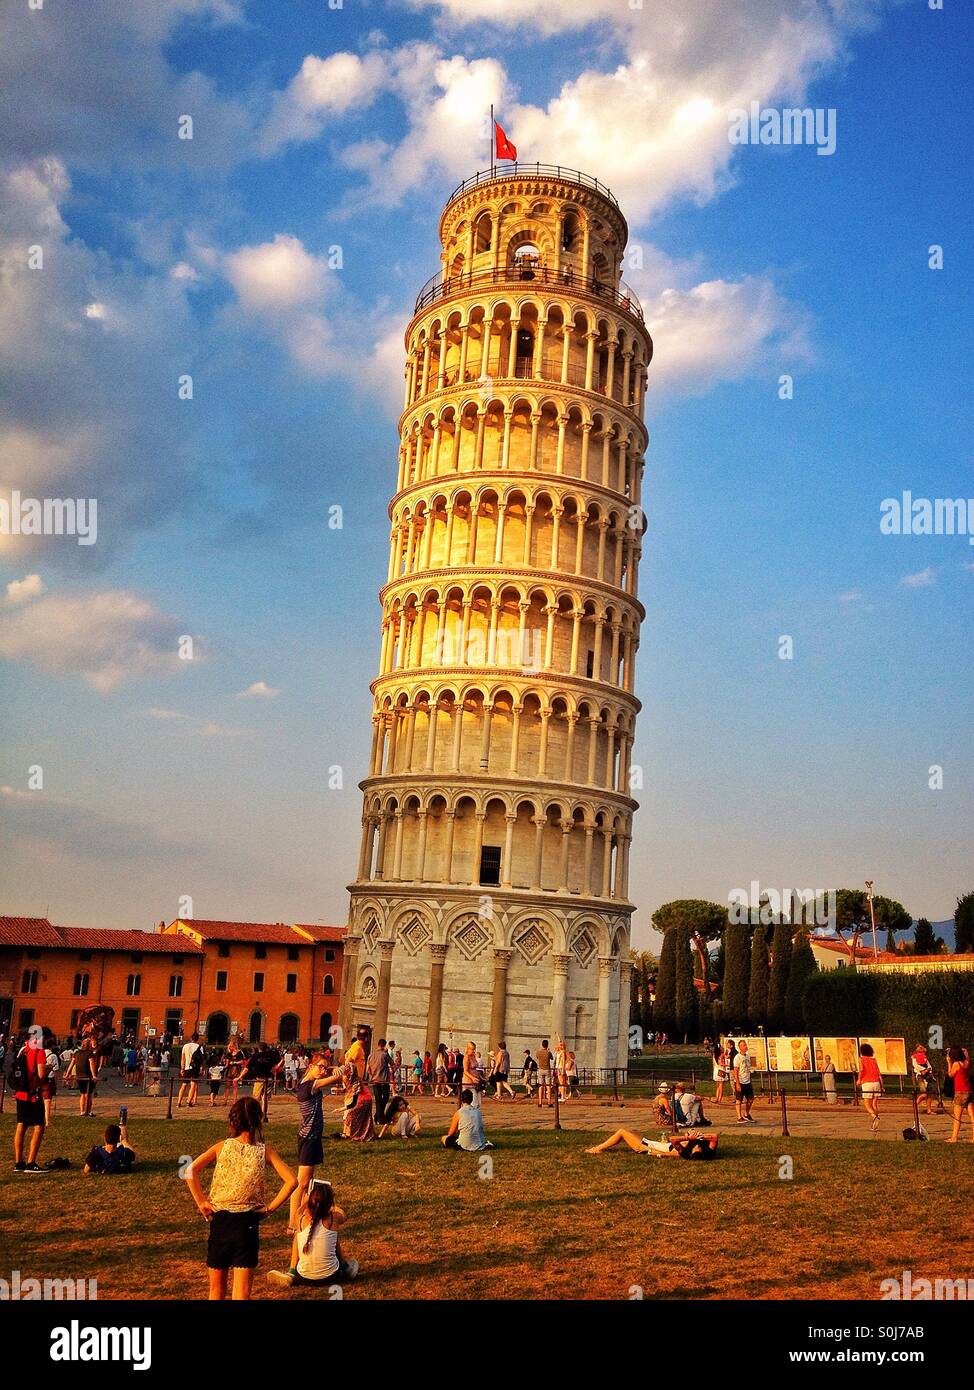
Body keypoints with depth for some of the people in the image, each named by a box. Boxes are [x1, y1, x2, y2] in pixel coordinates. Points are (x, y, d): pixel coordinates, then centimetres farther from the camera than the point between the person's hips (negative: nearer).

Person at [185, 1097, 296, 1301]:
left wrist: (201, 1202, -5)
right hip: (248, 1222, -1)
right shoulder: (265, 1150, -3)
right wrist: (270, 1208, -3)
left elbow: (190, 1171, -13)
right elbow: (291, 1181, -12)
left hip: (220, 1220, 1)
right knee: (242, 1292, 2)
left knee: (217, 1288, 18)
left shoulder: (222, 1147, -1)